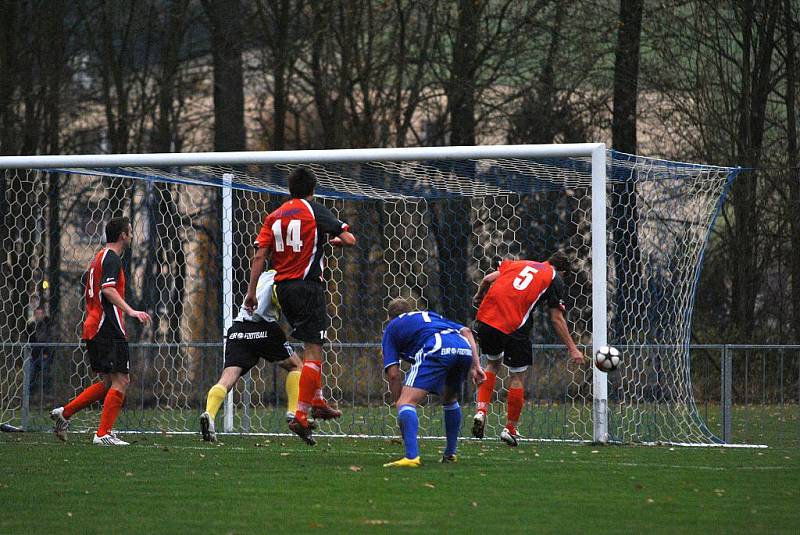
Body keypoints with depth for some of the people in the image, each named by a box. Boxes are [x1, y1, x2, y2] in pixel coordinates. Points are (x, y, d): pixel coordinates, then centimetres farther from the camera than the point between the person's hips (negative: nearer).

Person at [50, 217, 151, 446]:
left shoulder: (98, 257, 20)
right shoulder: (111, 258, -9)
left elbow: (87, 293, 26)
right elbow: (108, 289, -23)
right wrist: (130, 311, -29)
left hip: (93, 329, 10)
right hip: (110, 329, -10)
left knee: (108, 382, 15)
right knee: (120, 381, -8)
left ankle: (64, 412, 11)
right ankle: (104, 433, -11)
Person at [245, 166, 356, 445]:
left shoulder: (274, 216, 10)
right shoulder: (314, 210, -3)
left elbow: (260, 256, 2)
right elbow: (350, 239, -5)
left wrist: (252, 291, 3)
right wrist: (334, 240, 17)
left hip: (282, 287, 6)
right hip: (307, 284, -6)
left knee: (309, 345, 25)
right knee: (313, 351, -8)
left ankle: (317, 402, 30)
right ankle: (301, 417, -16)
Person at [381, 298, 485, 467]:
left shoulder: (392, 328, 28)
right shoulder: (430, 315, 42)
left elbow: (393, 374, 16)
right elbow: (466, 331, 26)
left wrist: (399, 405, 21)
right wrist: (475, 365, 21)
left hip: (436, 351, -6)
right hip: (464, 348, 6)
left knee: (407, 402, -8)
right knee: (450, 399, 32)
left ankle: (412, 456, -28)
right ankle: (450, 453, 34)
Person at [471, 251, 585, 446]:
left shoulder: (518, 264, 22)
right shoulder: (554, 279, 9)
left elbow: (488, 279, 15)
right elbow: (556, 319, 5)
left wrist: (479, 297, 36)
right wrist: (572, 349, 10)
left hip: (485, 318, 5)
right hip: (513, 326, -5)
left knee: (492, 364, 28)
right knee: (517, 377, 12)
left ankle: (481, 410, 10)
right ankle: (510, 428, 20)